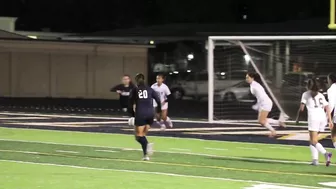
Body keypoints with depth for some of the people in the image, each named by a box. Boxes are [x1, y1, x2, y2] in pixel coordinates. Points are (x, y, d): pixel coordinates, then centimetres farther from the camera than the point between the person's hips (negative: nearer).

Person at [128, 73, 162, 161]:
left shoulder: (134, 90, 3)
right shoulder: (149, 89, 9)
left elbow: (130, 104, 1)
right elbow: (158, 100, 2)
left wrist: (133, 115, 12)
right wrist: (158, 111, 12)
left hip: (140, 114, -3)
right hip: (150, 114, 3)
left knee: (139, 136, 1)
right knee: (143, 134, 17)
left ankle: (147, 144, -32)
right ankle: (146, 155, 8)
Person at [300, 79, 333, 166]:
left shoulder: (306, 94, 9)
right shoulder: (321, 95, 21)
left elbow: (301, 108, 3)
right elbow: (327, 108, 11)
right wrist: (330, 120, 8)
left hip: (313, 118, -5)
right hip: (323, 118, 5)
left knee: (314, 142, -7)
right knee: (313, 140, 17)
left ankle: (326, 153, -30)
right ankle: (315, 159, 7)